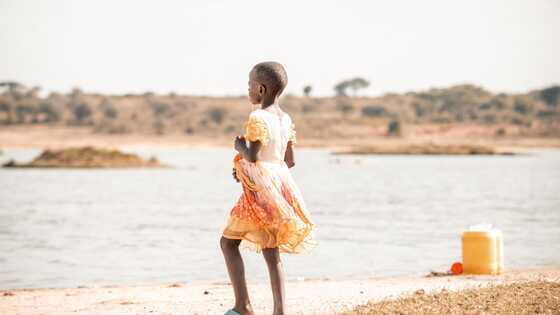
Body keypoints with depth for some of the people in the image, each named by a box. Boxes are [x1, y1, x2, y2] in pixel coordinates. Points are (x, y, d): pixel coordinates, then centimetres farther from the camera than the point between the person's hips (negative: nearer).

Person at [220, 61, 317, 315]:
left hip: (259, 191, -8)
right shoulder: (286, 119, 11)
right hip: (280, 186, 8)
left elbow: (252, 155, -24)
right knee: (271, 253, 9)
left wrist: (239, 147, -2)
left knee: (228, 241, 2)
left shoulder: (258, 118, -15)